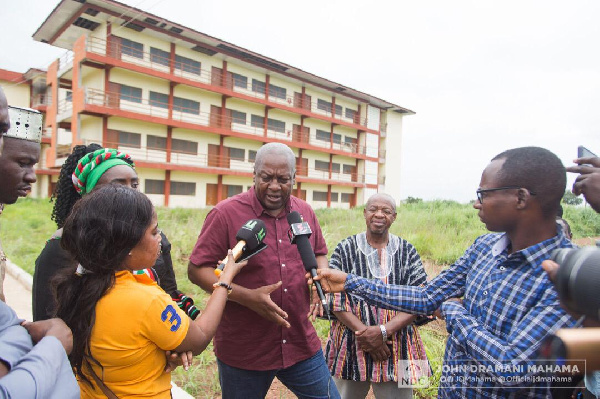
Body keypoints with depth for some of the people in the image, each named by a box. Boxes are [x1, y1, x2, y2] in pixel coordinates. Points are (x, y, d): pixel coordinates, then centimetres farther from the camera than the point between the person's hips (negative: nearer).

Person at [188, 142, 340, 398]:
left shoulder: (305, 212, 3)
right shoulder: (225, 214, -13)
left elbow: (320, 254, 16)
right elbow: (196, 269, -12)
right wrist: (246, 296, -22)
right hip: (243, 353, -3)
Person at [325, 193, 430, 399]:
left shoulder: (407, 251, 1)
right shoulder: (345, 249, -2)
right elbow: (335, 298, -6)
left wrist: (384, 331, -16)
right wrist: (364, 332, -16)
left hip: (397, 347, 1)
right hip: (351, 345, 0)